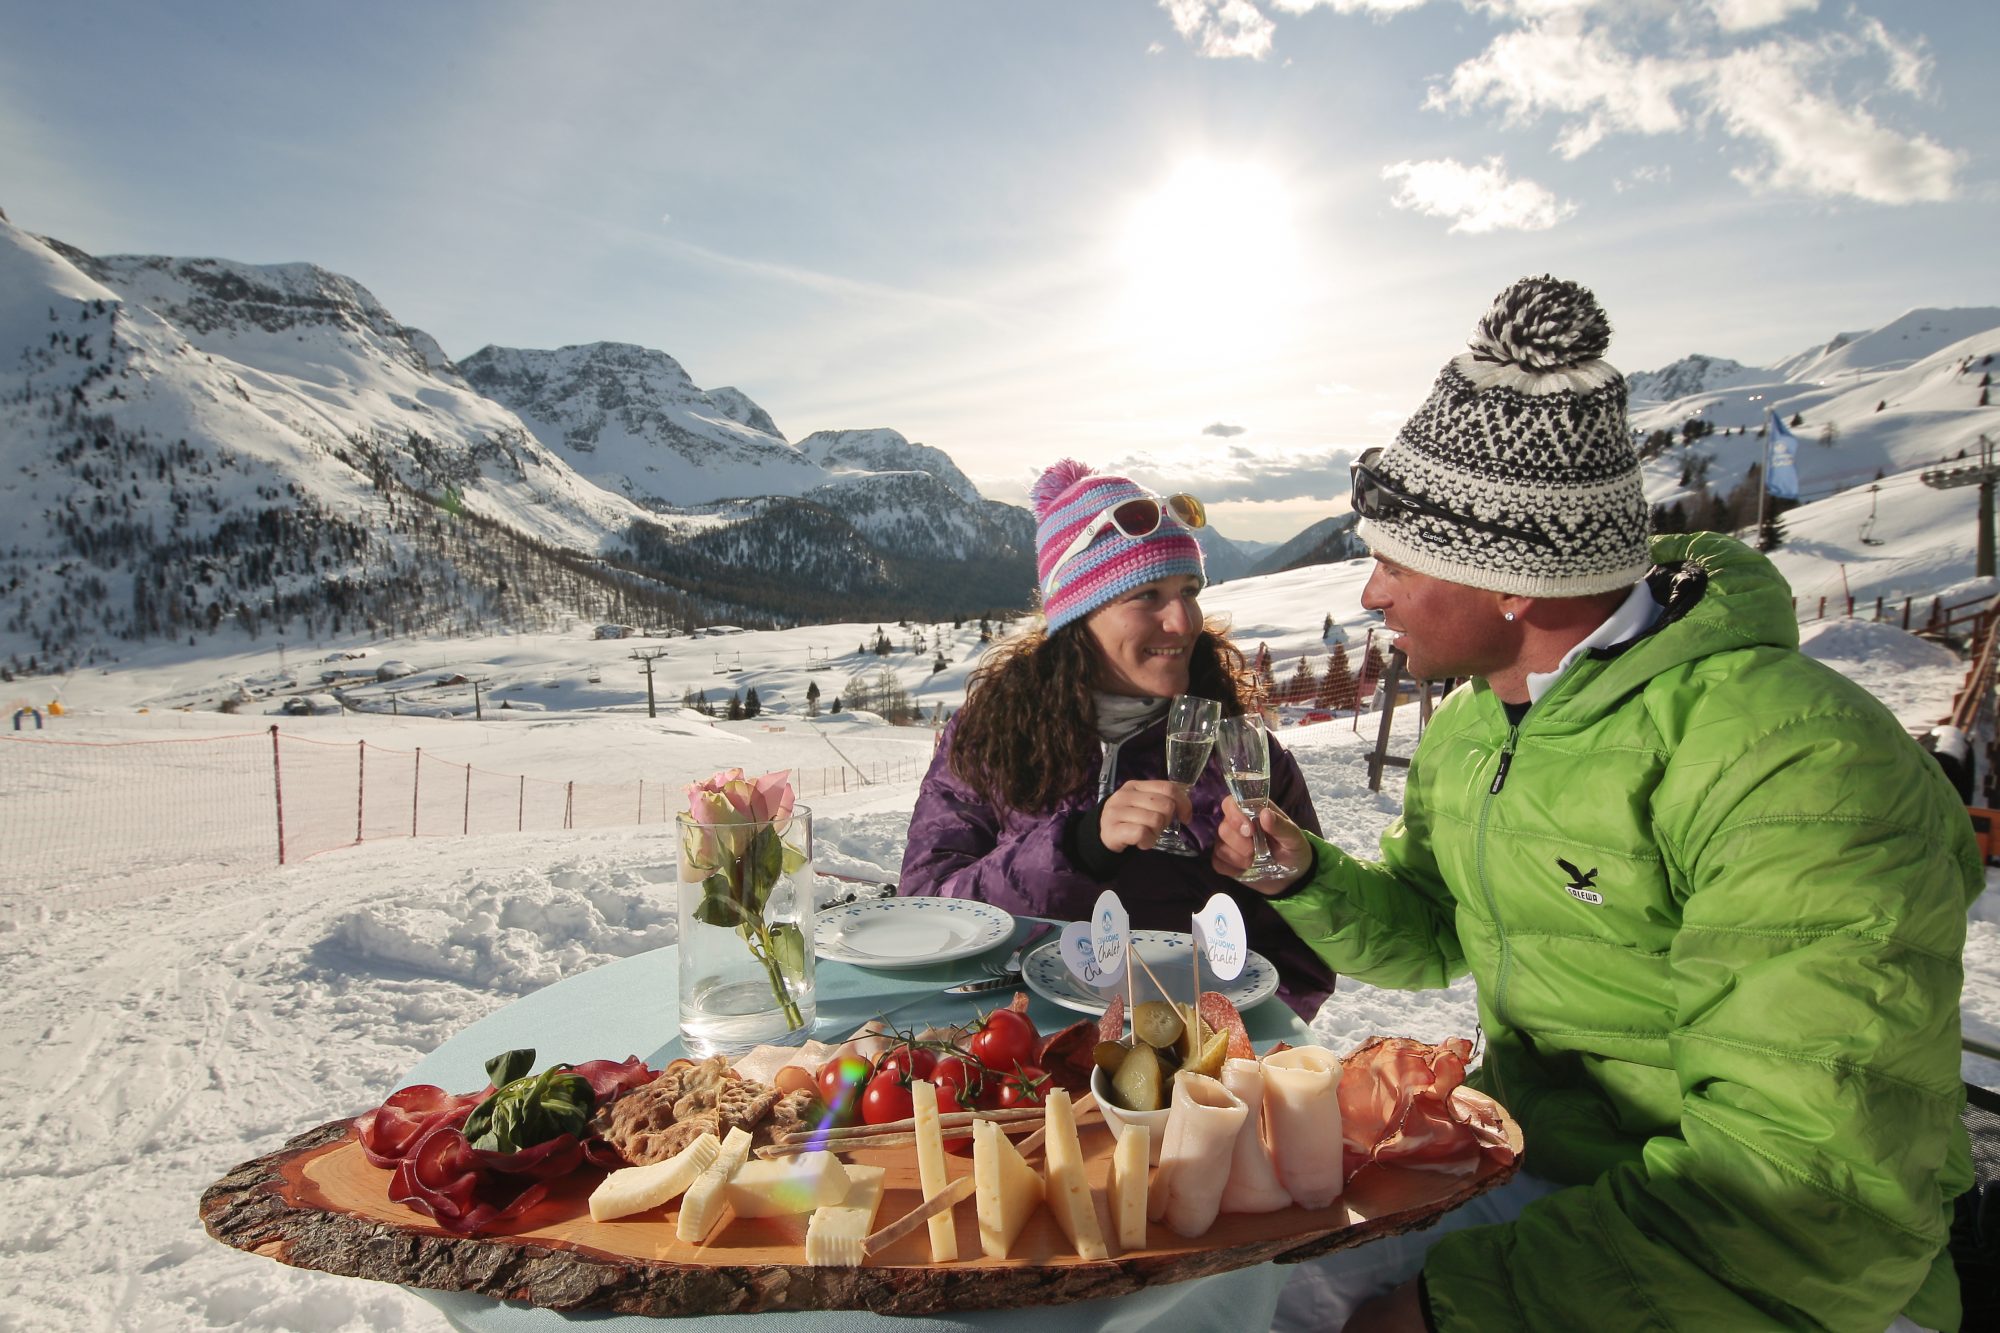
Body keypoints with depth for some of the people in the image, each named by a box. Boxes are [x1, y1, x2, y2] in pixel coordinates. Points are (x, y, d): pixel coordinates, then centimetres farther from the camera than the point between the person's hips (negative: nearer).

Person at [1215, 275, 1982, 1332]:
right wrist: (1307, 878, -6)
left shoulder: (1789, 765, -25)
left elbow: (1822, 1188, -29)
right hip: (1527, 1178, 7)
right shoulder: (1469, 724, 2)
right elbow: (1426, 936, 14)